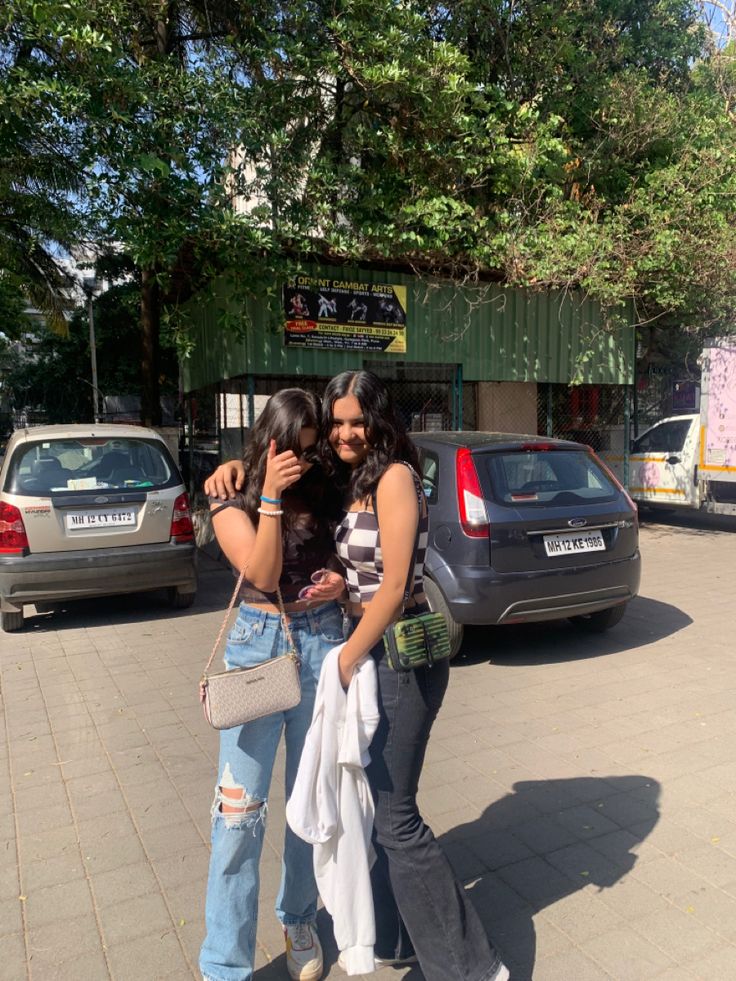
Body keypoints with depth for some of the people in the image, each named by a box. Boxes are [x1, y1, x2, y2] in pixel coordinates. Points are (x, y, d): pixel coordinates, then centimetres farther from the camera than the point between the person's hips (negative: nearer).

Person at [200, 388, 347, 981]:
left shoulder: (325, 493, 6)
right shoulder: (232, 502, 0)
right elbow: (263, 574, -13)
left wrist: (343, 582, -7)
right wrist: (271, 495, -17)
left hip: (324, 644, 3)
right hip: (258, 646, -2)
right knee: (241, 811, 0)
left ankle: (299, 920, 38)